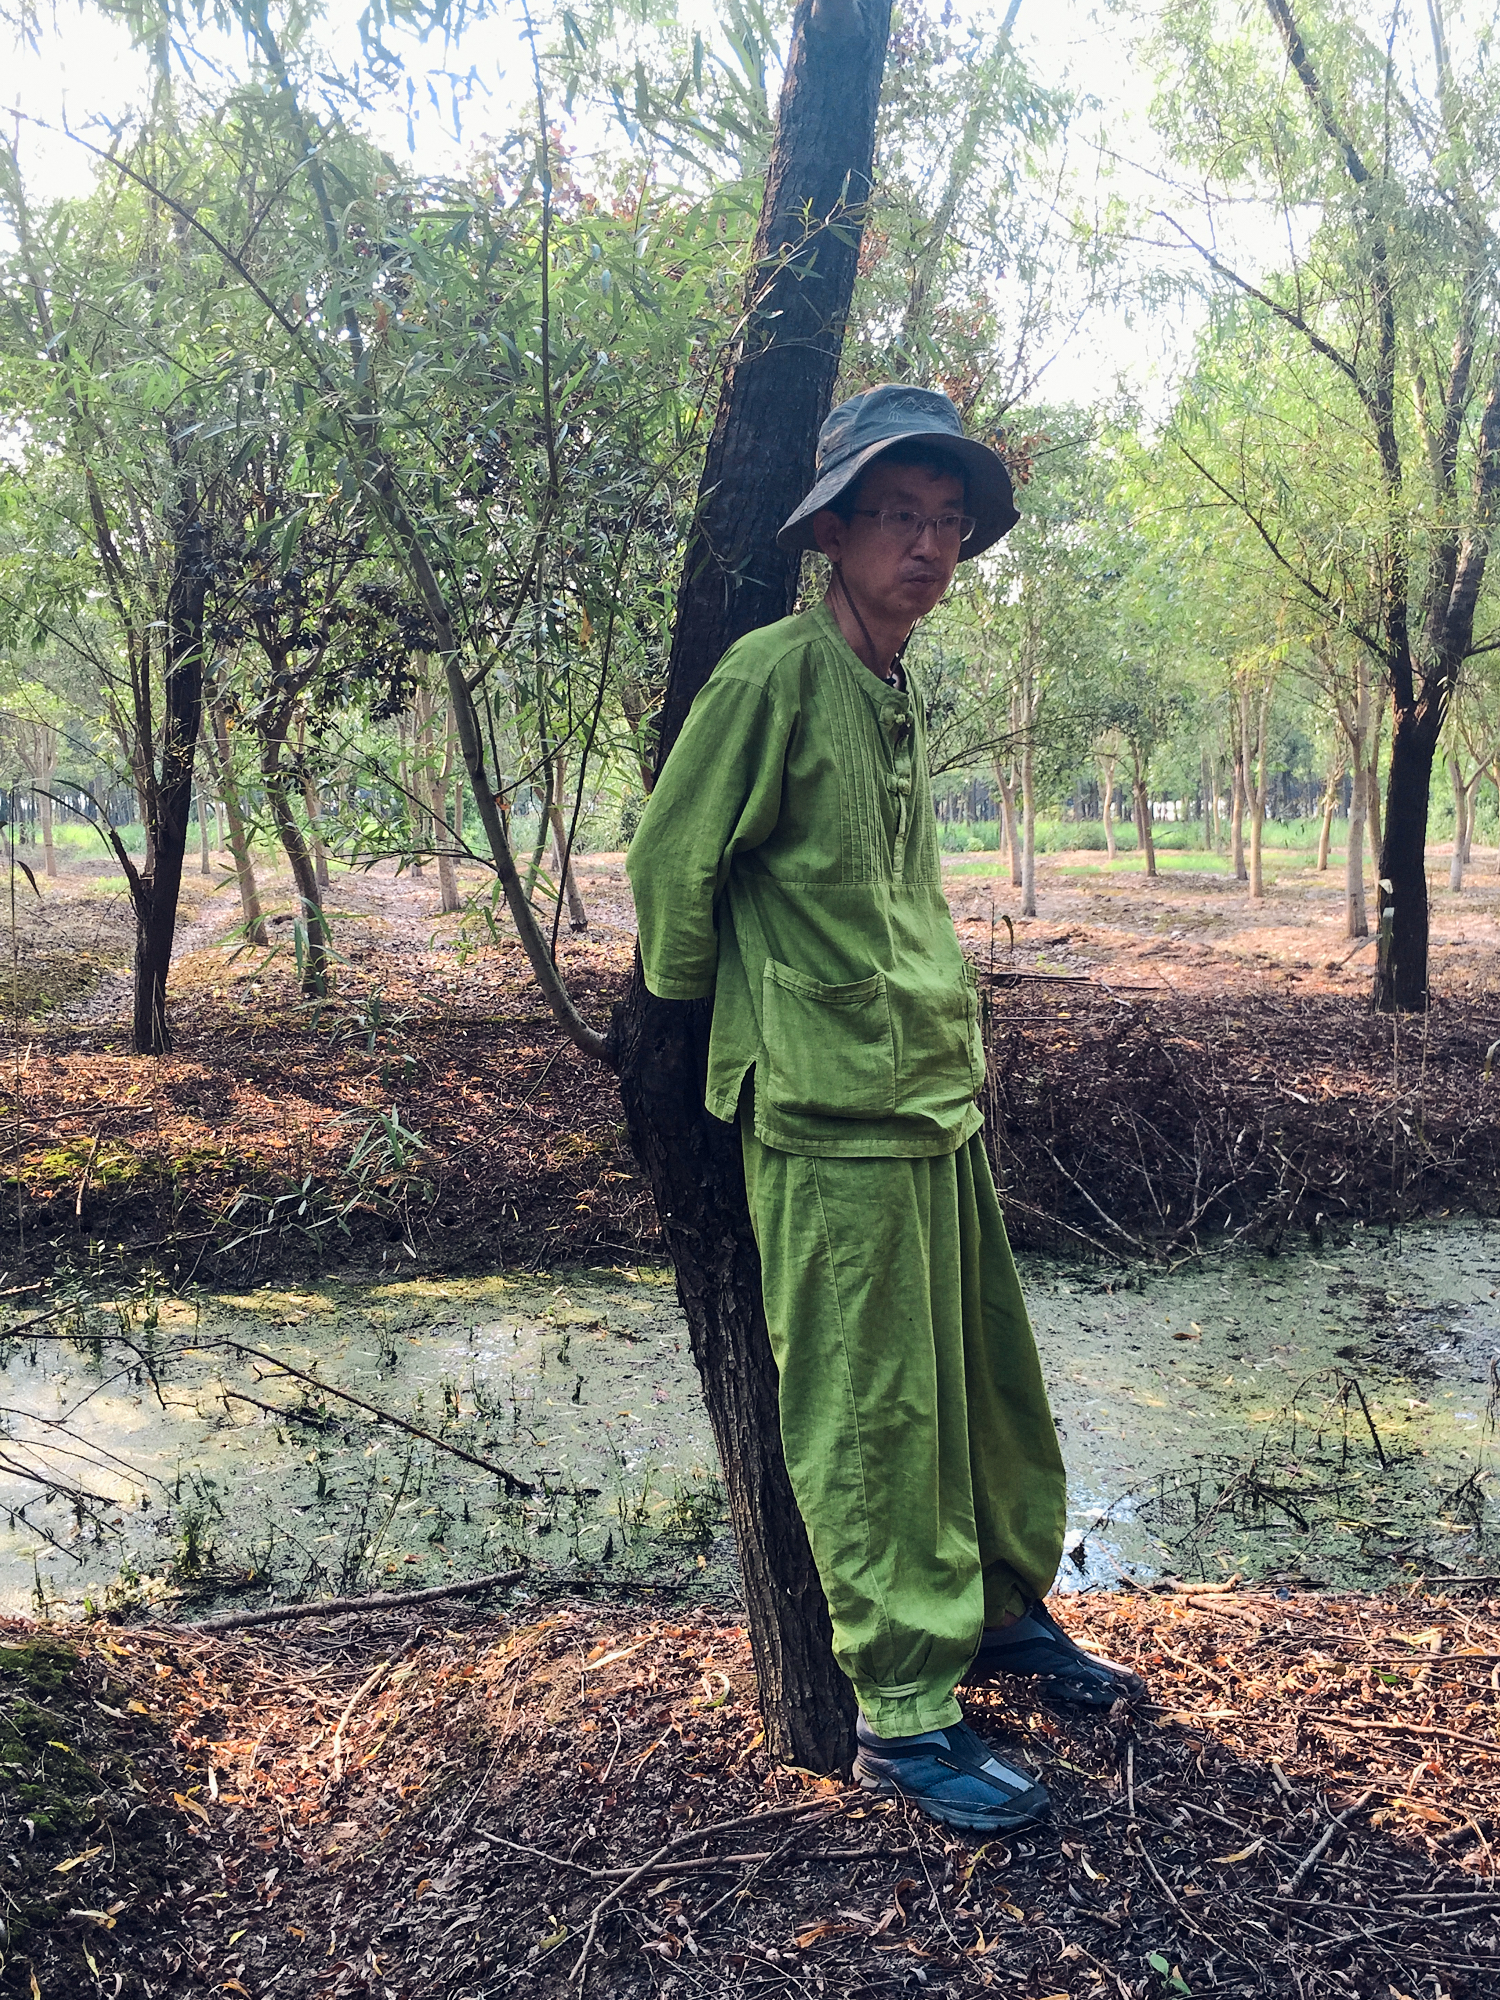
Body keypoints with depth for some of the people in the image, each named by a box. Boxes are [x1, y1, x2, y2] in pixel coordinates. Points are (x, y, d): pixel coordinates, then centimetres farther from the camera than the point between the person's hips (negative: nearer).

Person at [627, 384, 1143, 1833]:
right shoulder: (774, 674, -12)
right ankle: (903, 1715, 14)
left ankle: (1004, 1608, 38)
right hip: (833, 1120, -8)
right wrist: (702, 1025, 3)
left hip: (942, 1100, 8)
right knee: (873, 1418, 0)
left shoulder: (902, 695, 13)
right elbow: (669, 863, -8)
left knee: (990, 1380, 18)